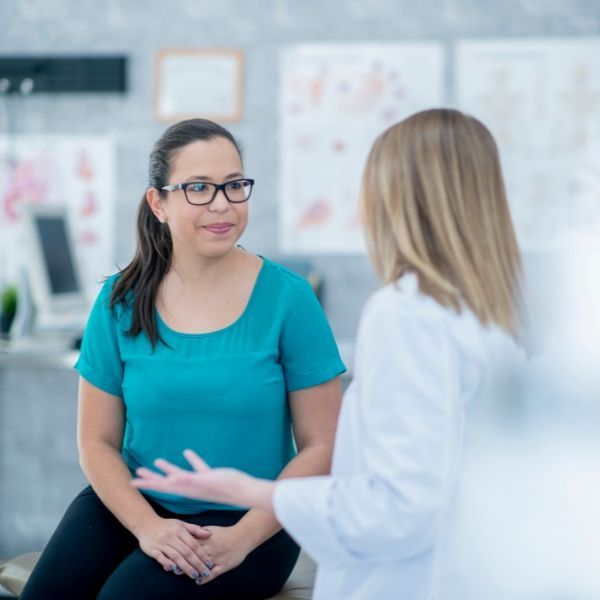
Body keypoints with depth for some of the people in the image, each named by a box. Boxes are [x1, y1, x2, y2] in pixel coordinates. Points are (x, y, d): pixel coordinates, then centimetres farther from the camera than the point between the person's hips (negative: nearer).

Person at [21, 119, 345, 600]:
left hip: (248, 522, -2)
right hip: (136, 504, 3)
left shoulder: (288, 298, -7)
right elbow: (98, 440, 3)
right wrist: (147, 525, -14)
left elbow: (321, 447, -5)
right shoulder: (122, 301, 1)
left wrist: (243, 537, -16)